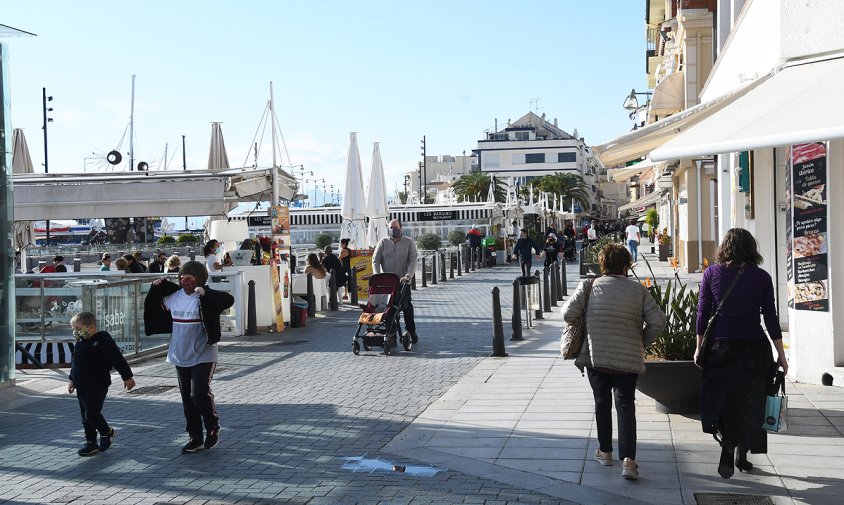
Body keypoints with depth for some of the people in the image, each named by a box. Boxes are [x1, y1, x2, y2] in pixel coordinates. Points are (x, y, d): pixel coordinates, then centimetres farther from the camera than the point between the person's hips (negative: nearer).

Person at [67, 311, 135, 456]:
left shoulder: (103, 341, -14)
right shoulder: (79, 343, 10)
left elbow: (117, 359, -12)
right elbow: (74, 363, 23)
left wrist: (127, 377, -10)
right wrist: (72, 380, 21)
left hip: (98, 386, -8)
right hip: (82, 387, 8)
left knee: (92, 414, -11)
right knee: (85, 415, 10)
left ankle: (107, 432, 14)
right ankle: (91, 443, 20)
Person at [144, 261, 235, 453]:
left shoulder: (205, 298, -11)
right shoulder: (174, 296, 6)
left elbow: (228, 300, -26)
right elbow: (157, 306, 25)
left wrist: (205, 294, -36)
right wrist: (156, 289, 8)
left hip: (203, 356, -6)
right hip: (181, 356, 6)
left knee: (199, 393, -16)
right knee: (187, 398, 11)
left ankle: (213, 427, 11)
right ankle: (195, 438, 23)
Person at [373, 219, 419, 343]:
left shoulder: (409, 242, 3)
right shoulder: (383, 242, 8)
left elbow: (413, 261, -4)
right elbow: (375, 260, 4)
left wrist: (408, 275, -18)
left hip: (403, 281, -1)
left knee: (407, 306, 1)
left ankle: (411, 332, 14)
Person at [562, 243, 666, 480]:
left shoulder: (589, 287, -3)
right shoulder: (639, 290, -2)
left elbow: (568, 314, -8)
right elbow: (658, 321, -5)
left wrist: (583, 332, 11)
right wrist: (642, 342, 10)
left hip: (595, 357, 1)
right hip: (628, 360, 0)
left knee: (602, 404, 17)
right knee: (626, 406, 3)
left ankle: (605, 452, 28)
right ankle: (628, 459, -9)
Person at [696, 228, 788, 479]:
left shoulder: (711, 273, -1)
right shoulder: (762, 277, -1)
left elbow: (703, 312, 0)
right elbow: (771, 318, -1)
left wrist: (699, 347, 9)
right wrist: (781, 354, 6)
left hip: (721, 347, 0)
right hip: (754, 347, 0)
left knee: (724, 402, 9)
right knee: (750, 402, 13)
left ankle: (728, 450, -9)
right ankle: (742, 456, 20)